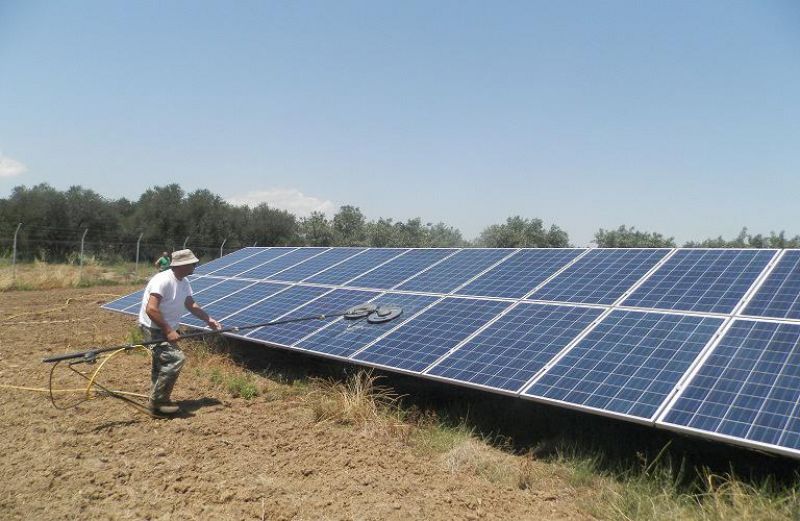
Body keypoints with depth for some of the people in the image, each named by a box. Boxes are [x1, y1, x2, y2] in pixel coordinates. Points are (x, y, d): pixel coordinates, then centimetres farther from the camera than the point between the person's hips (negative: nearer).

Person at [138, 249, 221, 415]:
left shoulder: (184, 282, 2)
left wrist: (209, 320, 3)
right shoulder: (163, 280, -26)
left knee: (162, 365, 18)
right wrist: (169, 331, -29)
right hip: (153, 328, -10)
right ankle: (158, 402, -9)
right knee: (176, 358, -20)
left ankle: (157, 402, 33)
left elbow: (191, 305, 13)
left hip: (164, 328, 10)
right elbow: (151, 309, -31)